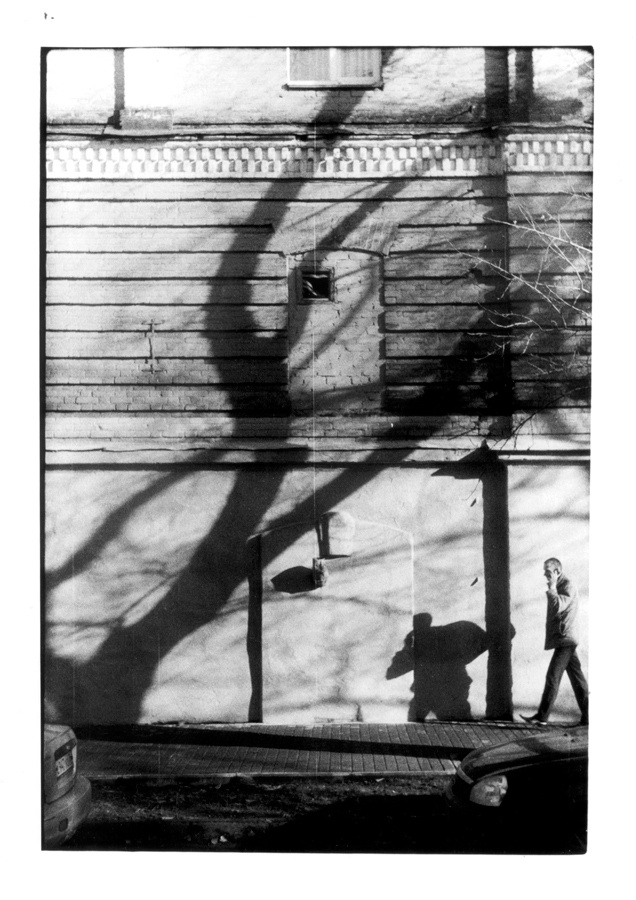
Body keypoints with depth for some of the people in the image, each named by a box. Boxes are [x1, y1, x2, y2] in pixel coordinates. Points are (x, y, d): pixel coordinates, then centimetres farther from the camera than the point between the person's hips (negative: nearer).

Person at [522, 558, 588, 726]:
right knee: (577, 677, 8)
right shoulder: (559, 587, 18)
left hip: (565, 640, -10)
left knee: (553, 676, -9)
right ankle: (587, 716, 10)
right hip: (566, 640, 10)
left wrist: (552, 588, -18)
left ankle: (542, 716, -9)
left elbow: (558, 607, -25)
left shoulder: (568, 587, -11)